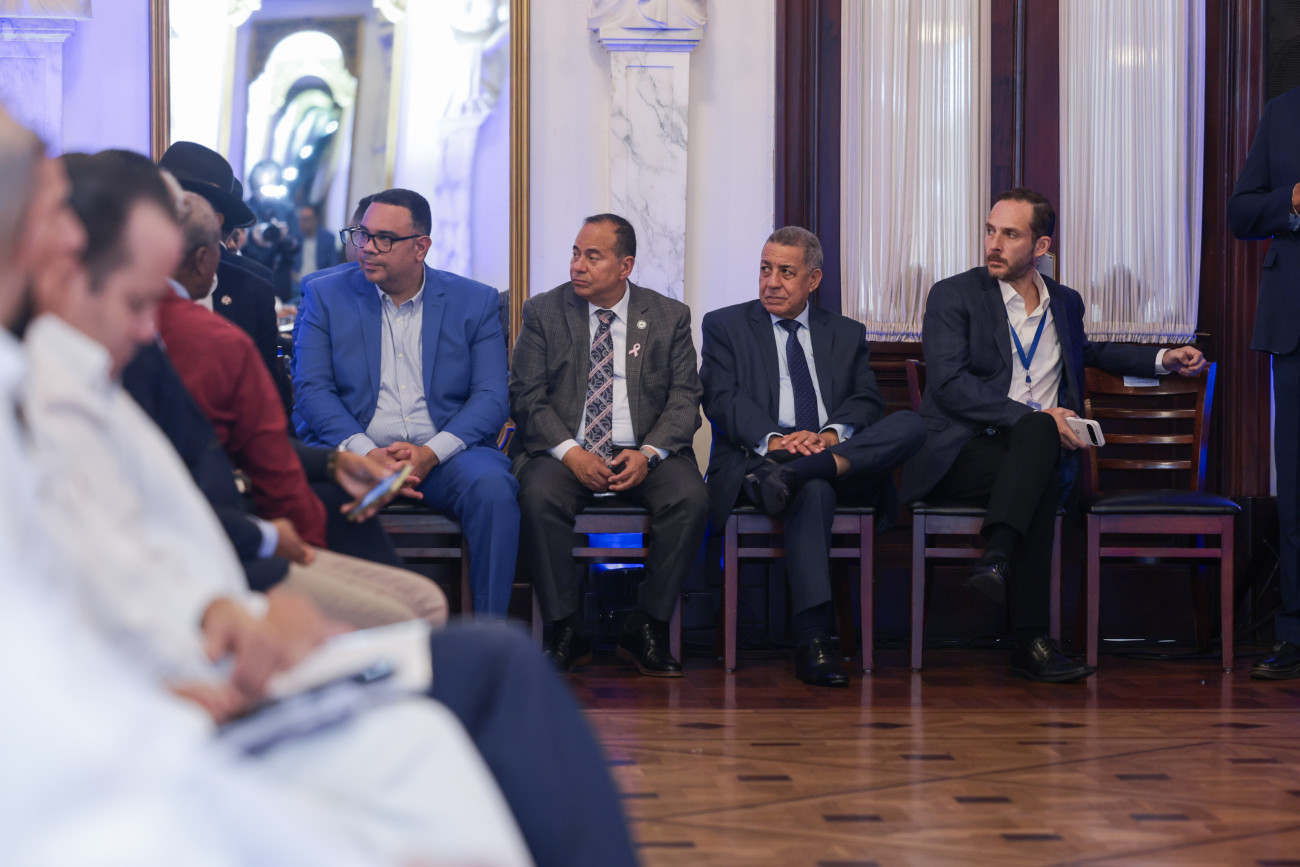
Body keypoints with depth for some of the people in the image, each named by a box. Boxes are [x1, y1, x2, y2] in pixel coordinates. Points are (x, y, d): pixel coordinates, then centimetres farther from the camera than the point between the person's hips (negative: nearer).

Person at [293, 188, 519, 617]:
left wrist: (431, 452, -16)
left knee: (491, 484, -32)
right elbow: (311, 389, 0)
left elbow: (491, 398, 2)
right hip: (354, 450, -1)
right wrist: (365, 452, -17)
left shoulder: (474, 301, 9)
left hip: (442, 456, 1)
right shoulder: (326, 296, 9)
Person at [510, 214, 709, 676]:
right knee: (538, 496, -33)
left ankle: (646, 630, -16)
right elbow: (527, 397, 0)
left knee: (691, 498, -29)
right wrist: (571, 453, -16)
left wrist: (648, 454, -16)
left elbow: (684, 398, 3)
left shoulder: (669, 317, 8)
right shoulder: (543, 313, 6)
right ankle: (567, 633, -20)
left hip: (644, 453, 1)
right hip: (566, 451, 0)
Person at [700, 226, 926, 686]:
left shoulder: (847, 334, 23)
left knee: (910, 424, -27)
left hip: (845, 456, 3)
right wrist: (772, 439, -19)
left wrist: (831, 434, -16)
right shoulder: (725, 326, 16)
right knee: (814, 489, -39)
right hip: (758, 457, -3)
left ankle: (789, 476, -42)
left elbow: (867, 401, 8)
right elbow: (722, 399, 0)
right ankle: (811, 643, -46)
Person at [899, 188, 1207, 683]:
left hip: (1033, 455, 4)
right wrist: (1037, 418, -19)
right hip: (960, 454, -4)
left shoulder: (1065, 303, 20)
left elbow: (1086, 352, 43)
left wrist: (1162, 360, 30)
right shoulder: (954, 296, 2)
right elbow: (950, 384, -11)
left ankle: (996, 562, -49)